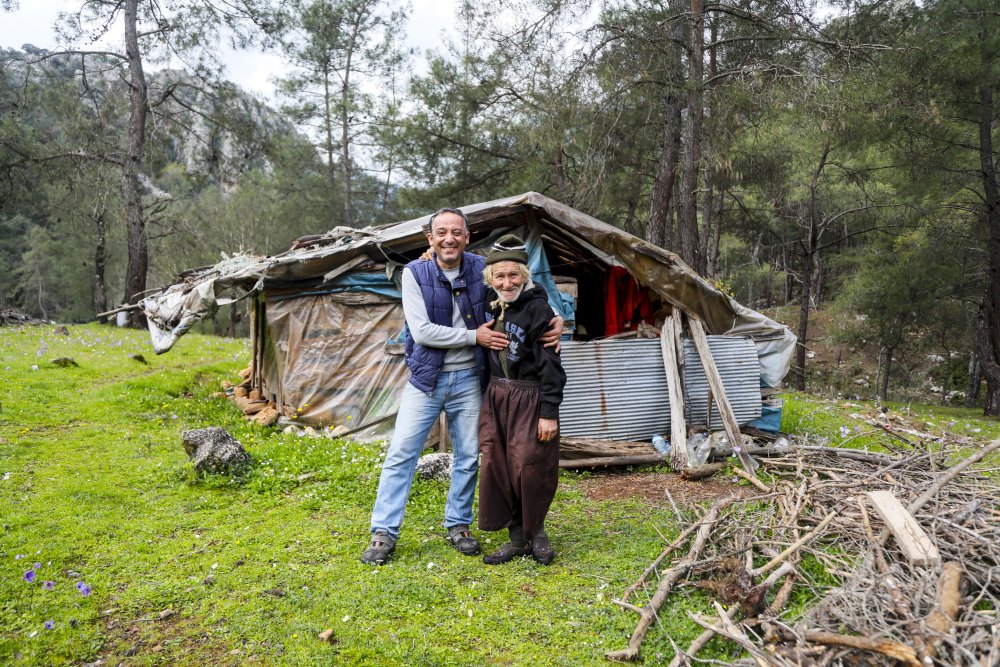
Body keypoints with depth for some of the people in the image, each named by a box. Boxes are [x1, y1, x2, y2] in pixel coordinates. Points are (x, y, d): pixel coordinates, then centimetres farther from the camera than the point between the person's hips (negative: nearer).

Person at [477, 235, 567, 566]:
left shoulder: (538, 308, -12)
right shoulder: (491, 308, 7)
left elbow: (550, 365, -13)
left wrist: (549, 412, -16)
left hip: (529, 399, -6)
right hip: (496, 398, 6)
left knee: (530, 469, -3)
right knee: (497, 467, 6)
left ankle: (536, 532, 22)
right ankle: (518, 538, 20)